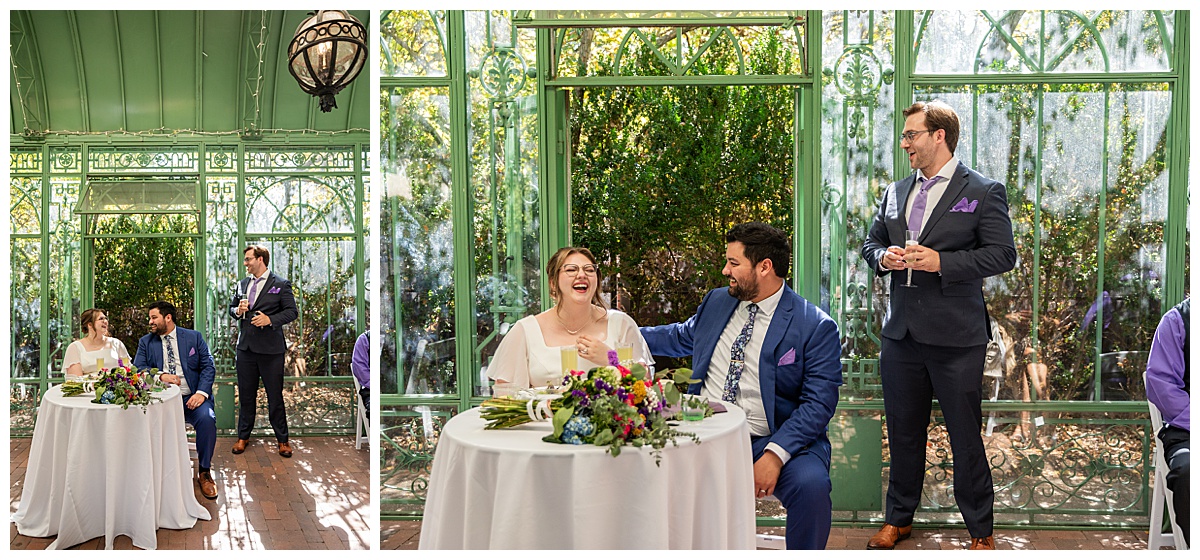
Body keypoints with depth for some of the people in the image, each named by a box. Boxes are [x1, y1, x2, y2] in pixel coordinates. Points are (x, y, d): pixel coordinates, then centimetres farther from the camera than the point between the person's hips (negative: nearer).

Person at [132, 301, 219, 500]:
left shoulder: (193, 337, 9)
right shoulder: (146, 342, 14)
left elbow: (208, 367, 2)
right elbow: (137, 369, 2)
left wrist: (202, 392, -14)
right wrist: (161, 375, -18)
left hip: (191, 397, -1)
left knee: (207, 418, -31)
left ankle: (205, 473, -13)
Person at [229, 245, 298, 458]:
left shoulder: (281, 284, -4)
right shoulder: (242, 284, 14)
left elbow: (291, 312, -6)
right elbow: (231, 307, 22)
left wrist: (270, 319, -20)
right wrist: (238, 310, -1)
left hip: (271, 348, -5)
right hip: (246, 346, 5)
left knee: (275, 395, 2)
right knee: (245, 394, 12)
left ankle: (282, 439, 13)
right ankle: (243, 436, 25)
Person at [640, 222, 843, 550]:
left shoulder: (816, 327, -5)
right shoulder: (716, 302, 13)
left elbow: (819, 403, -11)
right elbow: (679, 337, 32)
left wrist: (775, 454, -23)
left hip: (774, 440, -4)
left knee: (811, 484, -32)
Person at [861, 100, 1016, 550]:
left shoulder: (984, 192, -3)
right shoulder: (896, 192, 14)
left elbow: (1003, 255, -8)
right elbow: (871, 243, 21)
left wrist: (941, 261, -19)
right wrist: (884, 257, -2)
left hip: (956, 337, -5)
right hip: (900, 332, 5)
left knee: (965, 435, 3)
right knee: (903, 431, 14)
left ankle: (980, 530, 20)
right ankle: (898, 519, 30)